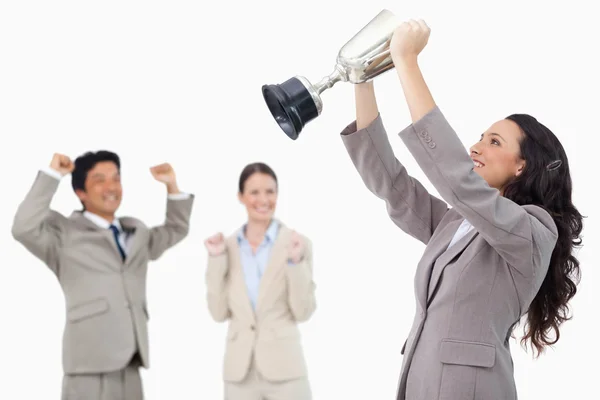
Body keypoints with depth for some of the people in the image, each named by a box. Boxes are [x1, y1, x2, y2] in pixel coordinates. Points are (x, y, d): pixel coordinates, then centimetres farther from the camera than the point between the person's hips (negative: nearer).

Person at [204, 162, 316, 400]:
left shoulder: (297, 244, -1)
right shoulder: (227, 247, 7)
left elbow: (303, 312, -4)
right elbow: (219, 312, 3)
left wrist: (295, 261, -16)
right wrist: (216, 260, -3)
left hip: (284, 367, -3)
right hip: (239, 369, 3)